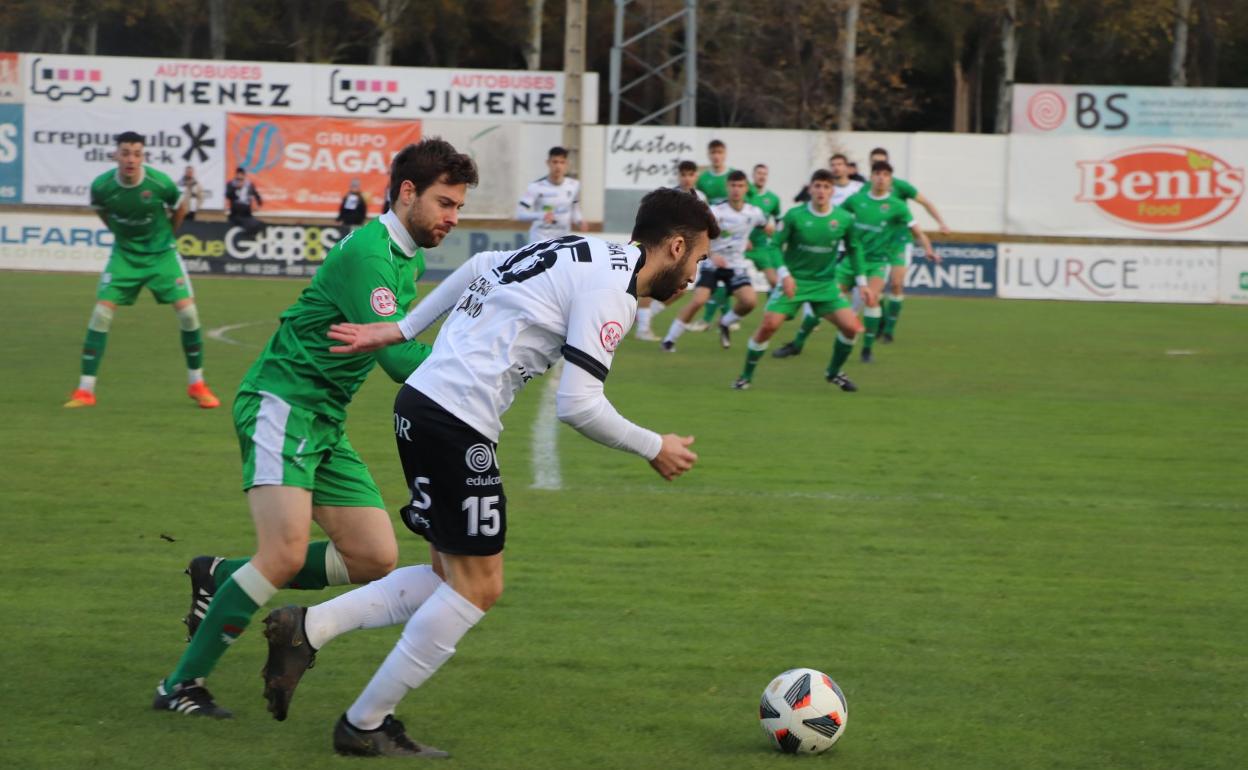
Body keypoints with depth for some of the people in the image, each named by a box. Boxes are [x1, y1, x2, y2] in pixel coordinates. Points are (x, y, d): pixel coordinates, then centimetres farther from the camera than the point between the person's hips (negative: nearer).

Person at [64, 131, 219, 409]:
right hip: (124, 254, 1)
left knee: (186, 310, -11)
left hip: (161, 253, -1)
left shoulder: (160, 183, -21)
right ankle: (85, 390, -4)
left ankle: (196, 384, 8)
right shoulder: (101, 186, -16)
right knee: (102, 311, -11)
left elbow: (179, 207, 1)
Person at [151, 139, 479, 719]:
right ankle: (181, 684, -12)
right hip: (282, 404, -10)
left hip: (326, 423, 10)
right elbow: (396, 357, -24)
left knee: (376, 559, 1)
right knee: (286, 554, -23)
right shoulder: (367, 252, -17)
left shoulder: (409, 260, 15)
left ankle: (223, 578, 15)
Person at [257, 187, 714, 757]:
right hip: (459, 420, -10)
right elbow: (577, 406, -17)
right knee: (477, 587, 0)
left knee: (453, 577, 14)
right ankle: (365, 726, 6)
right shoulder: (611, 289, -13)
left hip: (423, 400, 10)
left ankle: (307, 630, 8)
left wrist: (400, 331, 25)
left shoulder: (583, 253, 16)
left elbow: (480, 268, 24)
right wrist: (653, 448, -3)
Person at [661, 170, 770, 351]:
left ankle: (725, 323, 14)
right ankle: (670, 338, -6)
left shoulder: (754, 212, -4)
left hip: (736, 266, 3)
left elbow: (769, 229, 18)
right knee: (698, 300, -21)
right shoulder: (716, 211, -17)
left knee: (750, 301, -18)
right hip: (713, 264, -3)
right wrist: (712, 255, -42)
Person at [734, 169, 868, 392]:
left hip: (825, 284, 2)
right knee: (768, 325, -16)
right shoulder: (794, 216, -12)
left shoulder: (844, 219, -5)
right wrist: (784, 274, -20)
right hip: (794, 281, -2)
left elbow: (854, 249, 10)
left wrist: (861, 281, 6)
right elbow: (776, 246, -7)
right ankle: (746, 376, 3)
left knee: (850, 326, -11)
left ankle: (834, 373, 14)